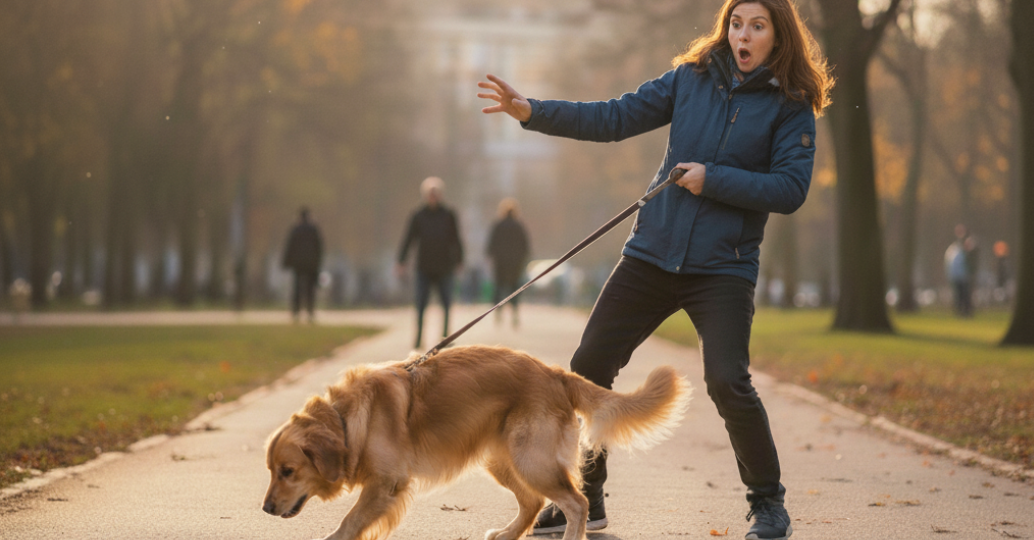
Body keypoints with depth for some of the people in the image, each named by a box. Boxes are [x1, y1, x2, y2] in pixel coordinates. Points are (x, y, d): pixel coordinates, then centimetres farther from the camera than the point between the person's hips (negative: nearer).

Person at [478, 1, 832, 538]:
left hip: (723, 267, -4)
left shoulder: (790, 107, -2)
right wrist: (533, 112, -5)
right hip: (652, 252, 4)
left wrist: (713, 180, -15)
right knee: (589, 364, 1)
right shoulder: (692, 77, 6)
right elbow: (615, 117, 4)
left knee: (727, 382, -17)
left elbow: (790, 188, -10)